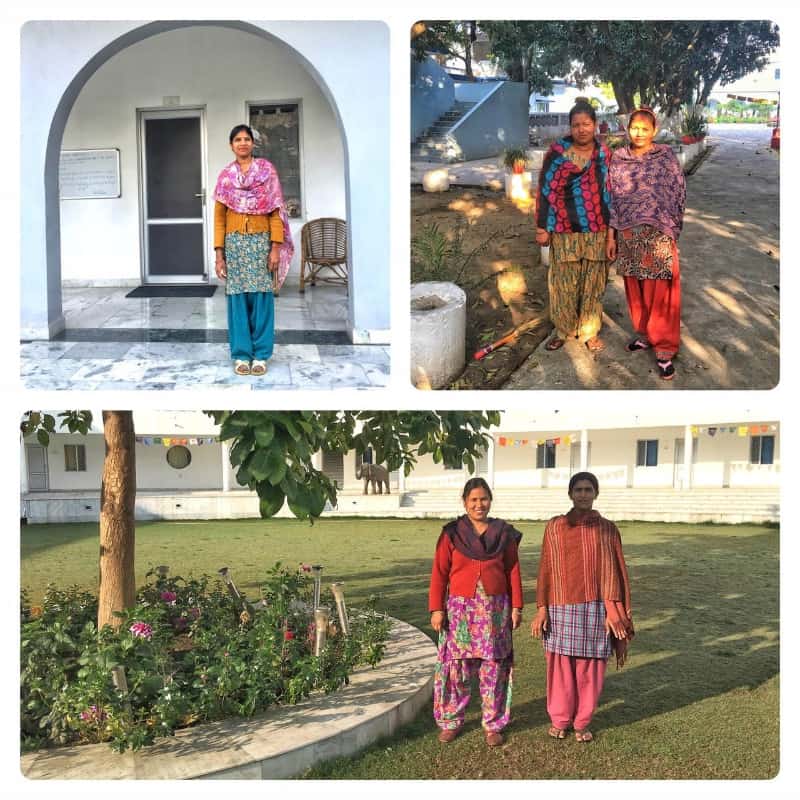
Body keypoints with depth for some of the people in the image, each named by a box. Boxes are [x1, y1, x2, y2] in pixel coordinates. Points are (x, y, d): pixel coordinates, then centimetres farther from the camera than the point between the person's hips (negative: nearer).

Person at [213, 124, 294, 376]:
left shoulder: (267, 170, 3)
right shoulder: (225, 176, 8)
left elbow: (275, 211, -1)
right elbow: (219, 216, 8)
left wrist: (276, 247, -9)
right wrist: (219, 253, 1)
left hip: (261, 241, -1)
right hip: (235, 242, 2)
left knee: (261, 296, 0)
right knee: (238, 297, 2)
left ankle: (261, 354, 8)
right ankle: (241, 354, 10)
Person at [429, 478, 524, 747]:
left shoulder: (504, 533, 5)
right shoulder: (451, 533, 1)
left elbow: (513, 572, 7)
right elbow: (439, 573, 0)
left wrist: (516, 606, 2)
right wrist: (436, 609, -5)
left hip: (495, 609, 1)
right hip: (460, 607, -1)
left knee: (493, 668, 4)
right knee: (455, 666, 1)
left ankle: (493, 724, 15)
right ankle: (451, 721, 15)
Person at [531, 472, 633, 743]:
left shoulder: (607, 529, 3)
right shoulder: (555, 527, 3)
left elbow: (615, 571, 2)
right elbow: (545, 570, 2)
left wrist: (614, 612, -5)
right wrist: (541, 609, -3)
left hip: (594, 609, 0)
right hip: (561, 608, 0)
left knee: (589, 668, 5)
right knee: (561, 666, 5)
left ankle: (582, 722, 21)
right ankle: (559, 720, 22)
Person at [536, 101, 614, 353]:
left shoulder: (604, 153, 5)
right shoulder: (557, 151, -5)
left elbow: (609, 190, 13)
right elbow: (546, 190, -5)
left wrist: (611, 228, 13)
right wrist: (542, 228, -7)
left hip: (597, 230, 2)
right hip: (565, 230, -2)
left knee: (593, 283, 9)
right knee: (564, 283, 6)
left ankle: (590, 331, 23)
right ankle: (563, 330, 23)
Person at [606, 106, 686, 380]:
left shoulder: (666, 158, -3)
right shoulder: (618, 160, 6)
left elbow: (678, 196, -1)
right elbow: (612, 199, 9)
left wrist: (671, 231, -4)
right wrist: (611, 236, 6)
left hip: (658, 235, -3)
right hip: (628, 235, 3)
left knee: (660, 293, -2)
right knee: (635, 289, 11)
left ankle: (665, 350, 5)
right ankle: (644, 334, 29)